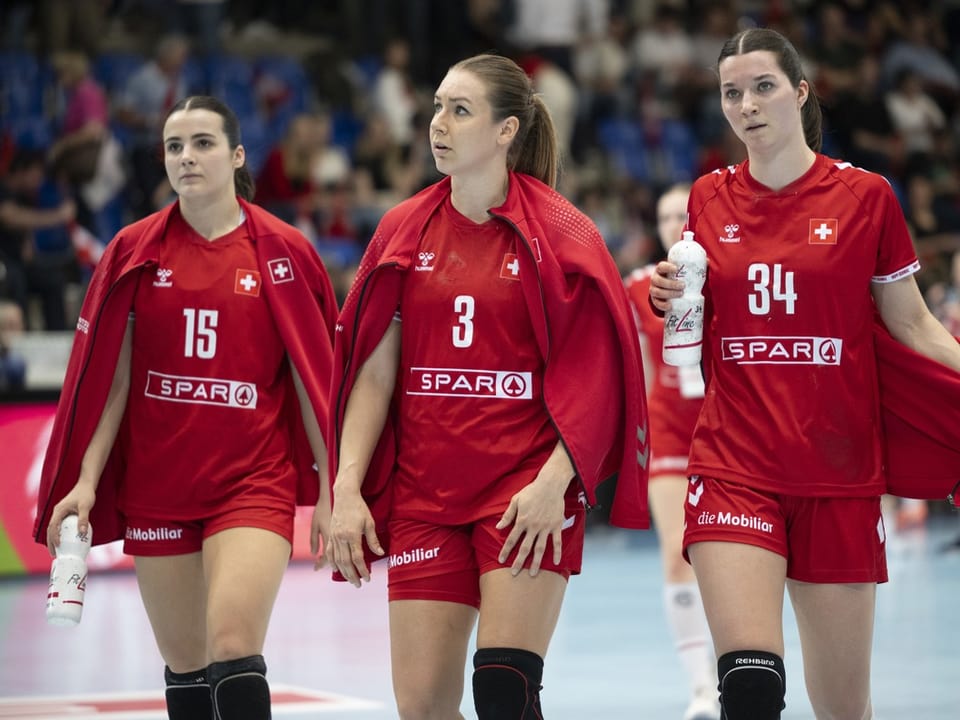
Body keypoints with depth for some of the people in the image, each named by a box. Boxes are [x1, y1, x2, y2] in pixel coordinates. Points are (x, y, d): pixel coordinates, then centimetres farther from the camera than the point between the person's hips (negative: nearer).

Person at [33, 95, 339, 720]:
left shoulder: (283, 252, 0)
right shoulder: (135, 251, 5)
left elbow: (313, 380, 2)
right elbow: (110, 378, 5)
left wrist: (330, 491, 0)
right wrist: (86, 479, -3)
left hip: (254, 481, -3)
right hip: (156, 487, 3)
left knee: (233, 645, -19)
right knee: (184, 664, 8)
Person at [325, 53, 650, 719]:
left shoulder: (559, 232, -3)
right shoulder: (404, 230, 9)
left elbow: (592, 375, -5)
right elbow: (373, 372, 9)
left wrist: (554, 483, -16)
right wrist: (347, 490, 1)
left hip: (528, 488, -4)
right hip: (422, 495, 4)